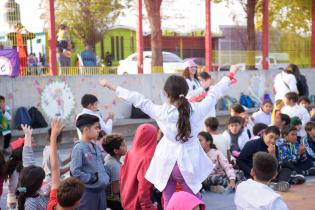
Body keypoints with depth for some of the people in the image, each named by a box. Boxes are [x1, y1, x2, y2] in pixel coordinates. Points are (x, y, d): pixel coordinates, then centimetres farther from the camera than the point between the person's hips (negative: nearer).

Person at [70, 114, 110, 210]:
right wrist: (92, 178, -14)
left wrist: (106, 178, 6)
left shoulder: (95, 147, 9)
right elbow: (75, 172, -20)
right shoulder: (79, 148, -15)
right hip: (88, 191, -8)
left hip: (101, 190, 8)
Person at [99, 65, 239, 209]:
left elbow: (138, 100, -8)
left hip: (167, 162, 0)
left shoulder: (161, 112, -14)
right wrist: (230, 75, 15)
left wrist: (112, 87, 1)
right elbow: (213, 94, 1)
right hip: (188, 163, 0)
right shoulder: (196, 110, -11)